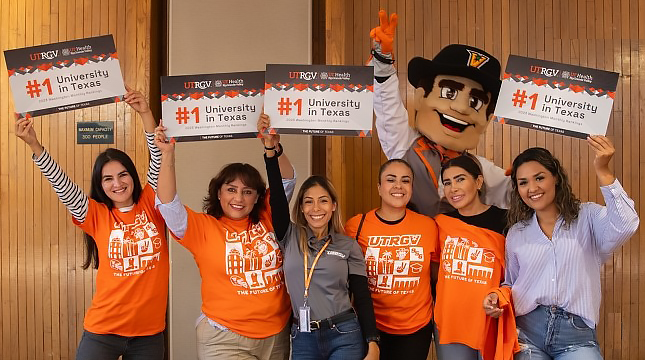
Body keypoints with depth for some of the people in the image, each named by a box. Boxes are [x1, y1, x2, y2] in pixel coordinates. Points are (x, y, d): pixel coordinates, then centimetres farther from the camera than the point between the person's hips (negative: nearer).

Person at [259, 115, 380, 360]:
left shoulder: (348, 245, 2)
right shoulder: (290, 237, 3)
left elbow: (362, 297, 1)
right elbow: (276, 196, -9)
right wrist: (270, 149, -17)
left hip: (345, 335, -1)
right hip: (302, 338, 1)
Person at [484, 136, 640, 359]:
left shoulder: (588, 217, 5)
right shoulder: (516, 234, 13)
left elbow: (625, 226, -16)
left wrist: (603, 172, -21)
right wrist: (497, 298, 0)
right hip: (527, 332, 2)